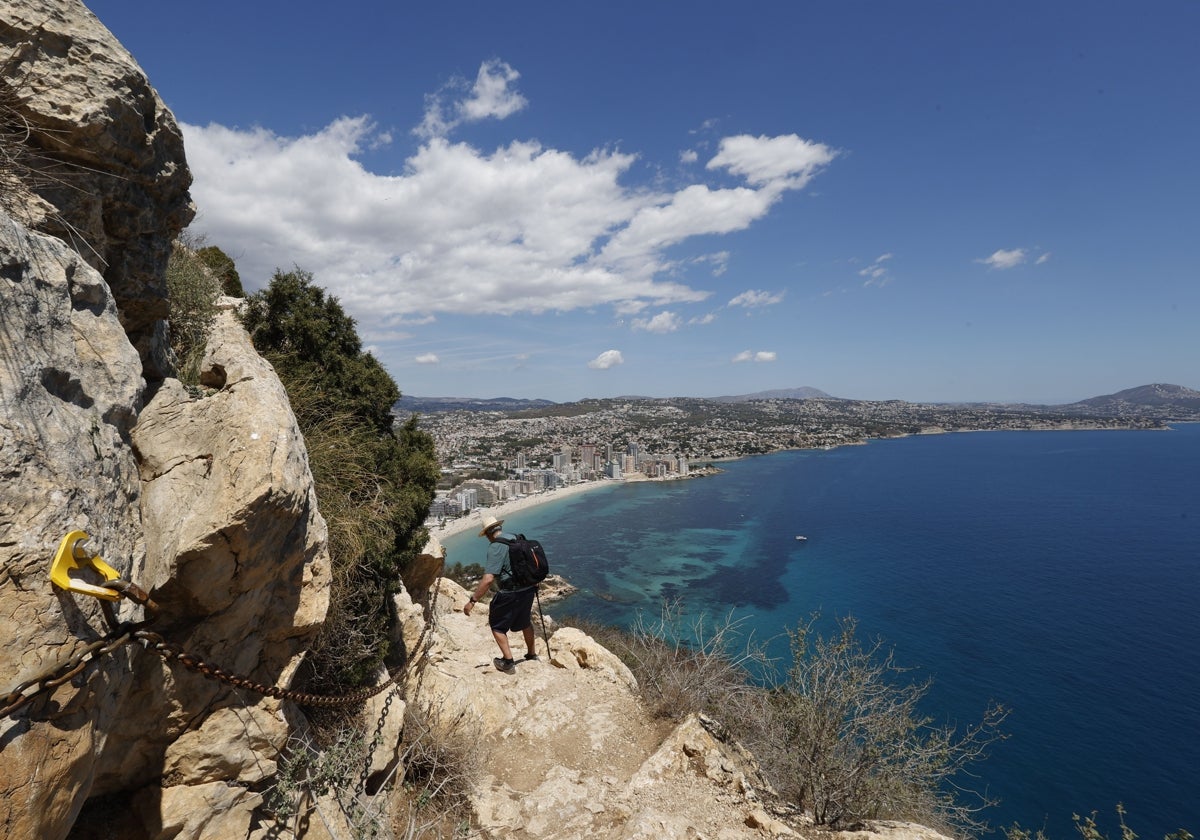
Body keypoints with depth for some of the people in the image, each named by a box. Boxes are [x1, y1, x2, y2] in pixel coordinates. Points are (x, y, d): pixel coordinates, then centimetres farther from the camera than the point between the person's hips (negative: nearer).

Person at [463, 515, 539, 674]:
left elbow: (488, 579, -25)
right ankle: (531, 654, 42)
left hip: (510, 593, -8)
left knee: (497, 625, 12)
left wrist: (472, 601, -20)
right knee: (525, 621, 27)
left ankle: (508, 662, 12)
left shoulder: (496, 547, -17)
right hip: (529, 589, 8)